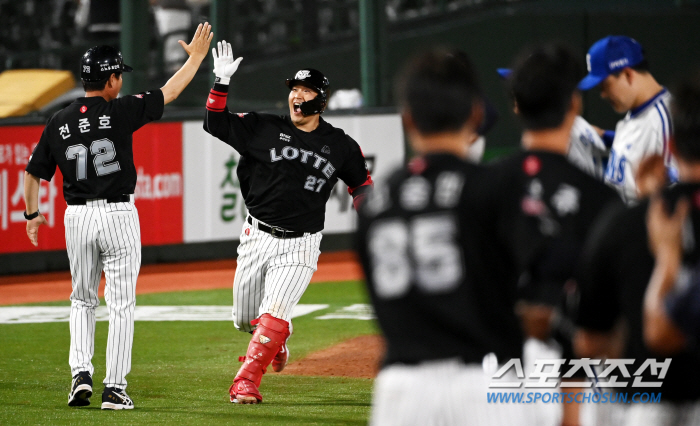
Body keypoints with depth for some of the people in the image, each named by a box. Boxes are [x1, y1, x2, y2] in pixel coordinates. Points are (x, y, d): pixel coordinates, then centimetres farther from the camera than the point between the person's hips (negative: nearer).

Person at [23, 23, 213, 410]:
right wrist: (196, 57, 13)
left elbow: (33, 174, 7)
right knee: (121, 304, 2)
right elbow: (169, 92, 0)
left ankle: (81, 373, 3)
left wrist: (32, 214, 23)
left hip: (77, 217, 4)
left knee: (82, 301, 19)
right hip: (118, 215, -3)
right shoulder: (120, 112, -9)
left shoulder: (59, 123, 1)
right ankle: (114, 389, 0)